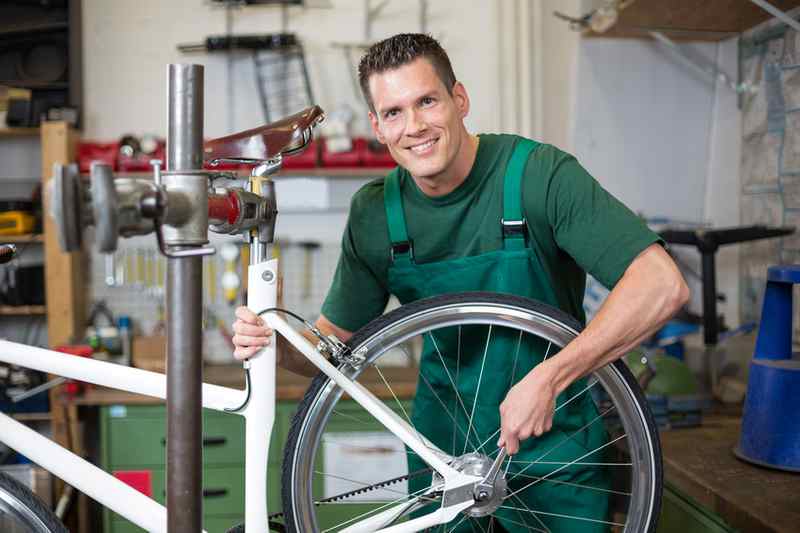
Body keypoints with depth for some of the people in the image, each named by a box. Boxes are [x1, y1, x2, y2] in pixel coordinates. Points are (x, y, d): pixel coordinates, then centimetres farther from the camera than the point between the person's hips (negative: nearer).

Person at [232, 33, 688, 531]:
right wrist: (279, 344, -21)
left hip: (551, 439, -3)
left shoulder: (539, 173, -20)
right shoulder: (373, 212, -6)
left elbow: (662, 285, -27)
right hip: (442, 445, 3)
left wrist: (548, 377, -34)